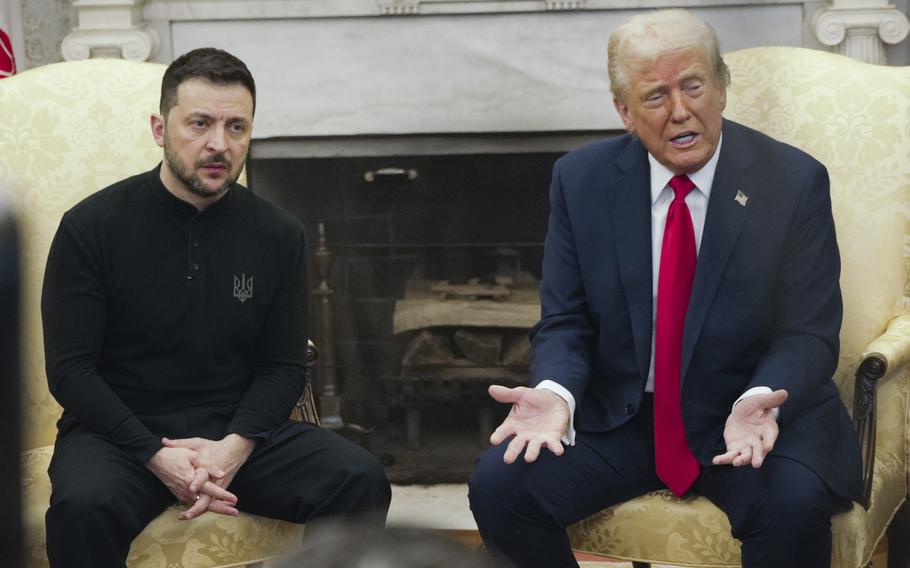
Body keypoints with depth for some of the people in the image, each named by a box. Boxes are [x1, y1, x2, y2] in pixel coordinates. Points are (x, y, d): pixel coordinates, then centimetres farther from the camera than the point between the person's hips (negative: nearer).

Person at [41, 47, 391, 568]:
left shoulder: (279, 234, 5)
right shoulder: (91, 227, -5)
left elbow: (284, 366, 7)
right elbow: (71, 368, -7)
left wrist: (235, 446, -14)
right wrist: (157, 456, -19)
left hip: (237, 430, 3)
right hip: (121, 430, -3)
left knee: (360, 480, -21)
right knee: (85, 504, -37)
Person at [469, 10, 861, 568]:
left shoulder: (794, 182, -7)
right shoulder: (581, 180, 0)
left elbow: (808, 333, -7)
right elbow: (565, 322, 3)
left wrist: (761, 402, -28)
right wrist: (555, 392, -21)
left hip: (758, 416, -2)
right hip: (618, 418, 3)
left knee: (794, 502, -34)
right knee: (499, 485, -19)